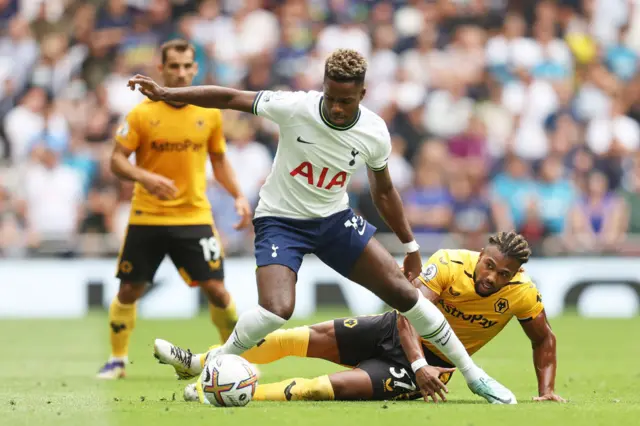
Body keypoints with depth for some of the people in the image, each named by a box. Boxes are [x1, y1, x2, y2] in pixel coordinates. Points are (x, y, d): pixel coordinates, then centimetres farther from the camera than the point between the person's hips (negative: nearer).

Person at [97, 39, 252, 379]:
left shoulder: (210, 112, 3)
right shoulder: (142, 113, -5)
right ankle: (117, 359, 20)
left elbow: (219, 159, 16)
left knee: (215, 288, -7)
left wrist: (238, 196, 3)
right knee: (129, 290, 2)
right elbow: (117, 160, -4)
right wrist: (145, 177, -23)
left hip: (194, 217, 1)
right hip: (146, 217, -1)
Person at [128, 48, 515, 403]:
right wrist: (164, 93, -18)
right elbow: (229, 98, -15)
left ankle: (473, 375, 11)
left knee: (402, 290, -4)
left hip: (334, 219, 3)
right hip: (280, 220, -3)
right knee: (277, 310, -27)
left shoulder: (375, 133, -12)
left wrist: (410, 246, 11)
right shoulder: (295, 108, -23)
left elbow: (383, 191, 6)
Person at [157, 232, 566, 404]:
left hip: (433, 361, -2)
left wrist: (547, 390, -10)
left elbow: (545, 339, -1)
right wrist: (419, 363, -46)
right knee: (309, 336, -7)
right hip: (398, 331, 2)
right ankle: (203, 362, 9)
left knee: (334, 386, -23)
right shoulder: (449, 264, -23)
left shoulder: (522, 293, -19)